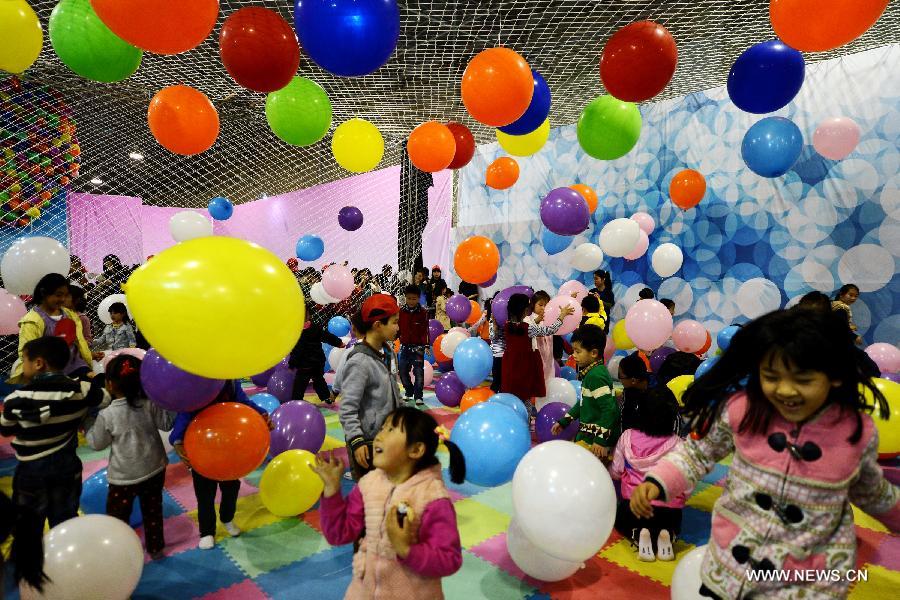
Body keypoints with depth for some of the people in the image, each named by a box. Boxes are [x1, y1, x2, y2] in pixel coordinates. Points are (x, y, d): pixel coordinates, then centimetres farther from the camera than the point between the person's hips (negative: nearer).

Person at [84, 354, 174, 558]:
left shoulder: (106, 415, -18)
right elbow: (167, 423, 0)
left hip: (124, 476, -4)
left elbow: (97, 443, -2)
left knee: (118, 516, 16)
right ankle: (155, 548, 34)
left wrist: (87, 424, 12)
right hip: (154, 470, 4)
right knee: (153, 510, 20)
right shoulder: (150, 404, -12)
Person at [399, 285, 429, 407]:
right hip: (404, 345, 3)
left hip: (418, 346, -3)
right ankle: (408, 392, 26)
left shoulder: (423, 312, -5)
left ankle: (418, 396, 2)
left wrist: (426, 345, -10)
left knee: (418, 371, -6)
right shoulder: (401, 311, 1)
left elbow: (425, 330, -5)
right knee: (403, 370, 9)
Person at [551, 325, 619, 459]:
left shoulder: (596, 375, -21)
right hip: (588, 433, 10)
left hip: (596, 437, -10)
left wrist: (601, 440, -21)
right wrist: (563, 421, 23)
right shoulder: (590, 372, 10)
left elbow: (609, 409, -23)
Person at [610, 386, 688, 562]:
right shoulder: (679, 445, -10)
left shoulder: (627, 437, -7)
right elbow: (687, 487, -5)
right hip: (670, 511, 1)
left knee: (620, 520, 33)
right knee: (672, 527, 36)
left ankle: (637, 536, -1)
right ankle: (668, 536, 1)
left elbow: (615, 473, 5)